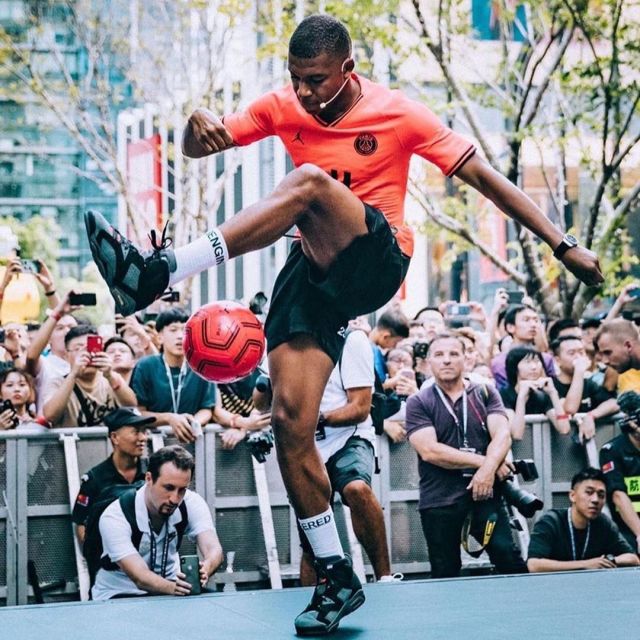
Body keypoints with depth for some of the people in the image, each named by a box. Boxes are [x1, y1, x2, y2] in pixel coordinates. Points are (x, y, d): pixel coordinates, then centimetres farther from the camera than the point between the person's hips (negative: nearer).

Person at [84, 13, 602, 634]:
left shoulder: (398, 113, -5)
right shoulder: (282, 107, 5)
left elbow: (482, 176, -3)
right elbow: (196, 149, 2)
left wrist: (563, 245, -6)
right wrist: (197, 123, -24)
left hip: (376, 258, -4)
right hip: (315, 268, 4)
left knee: (309, 181, -33)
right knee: (289, 417, -13)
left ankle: (159, 271, -45)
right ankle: (336, 577, -2)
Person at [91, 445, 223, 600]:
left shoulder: (192, 503, -12)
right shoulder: (115, 517, -25)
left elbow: (214, 549, -25)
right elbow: (140, 577, -35)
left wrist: (204, 570, -51)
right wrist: (172, 587, -58)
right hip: (120, 596, -5)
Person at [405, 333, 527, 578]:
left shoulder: (485, 394, 12)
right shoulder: (418, 403, 5)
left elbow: (502, 435, -1)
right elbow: (429, 451, -8)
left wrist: (488, 468, -21)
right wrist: (482, 461, -10)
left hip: (484, 492, 1)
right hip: (439, 499, -1)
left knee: (508, 556, -14)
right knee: (445, 574, 4)